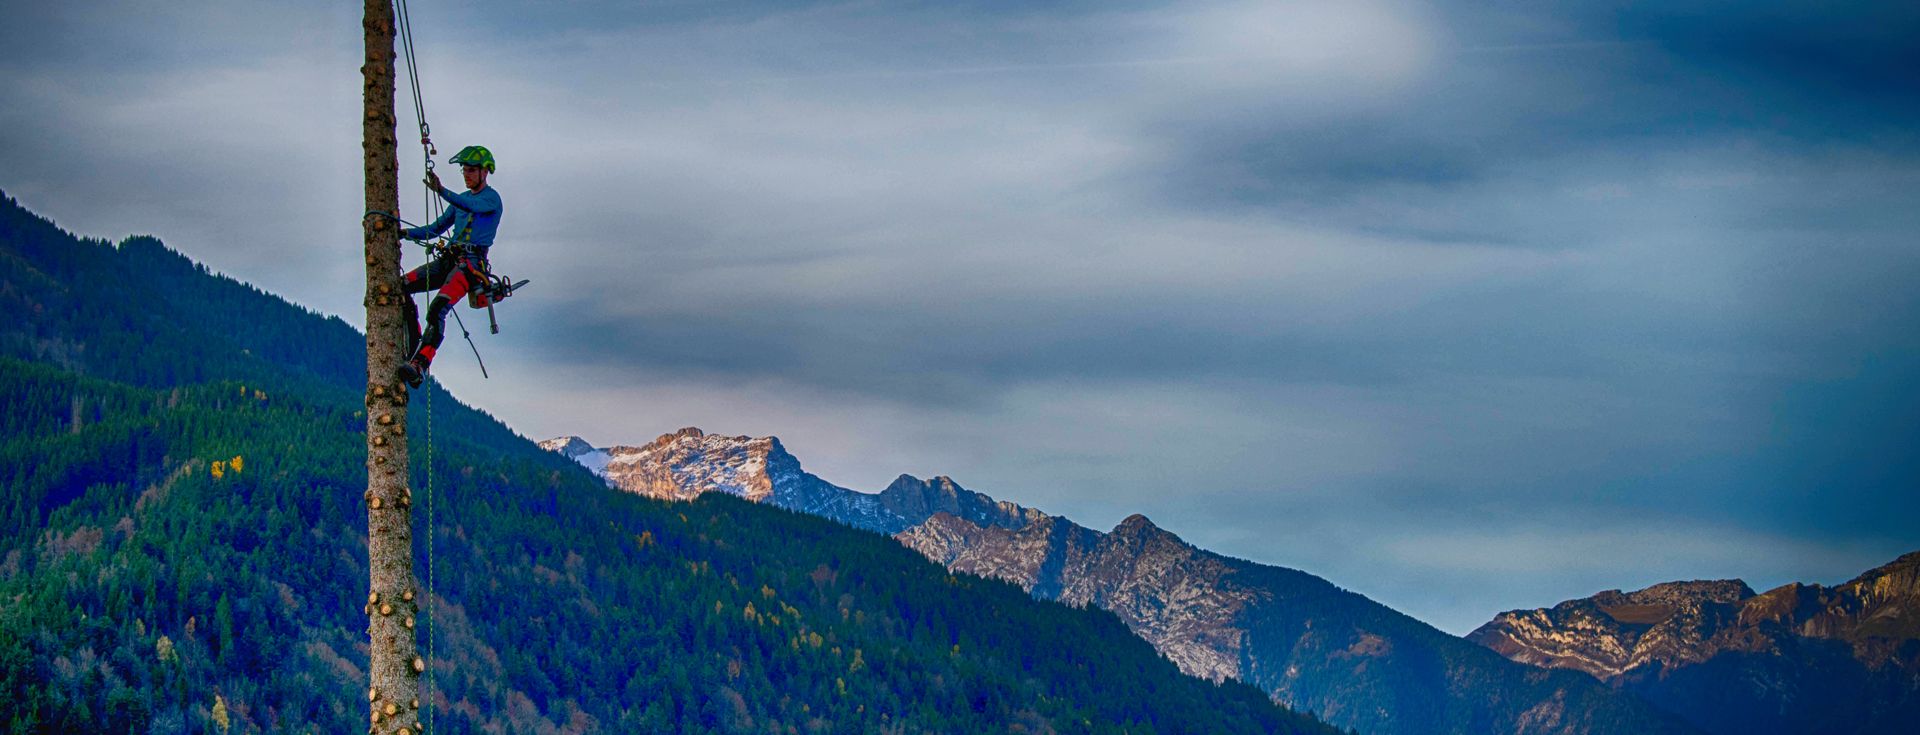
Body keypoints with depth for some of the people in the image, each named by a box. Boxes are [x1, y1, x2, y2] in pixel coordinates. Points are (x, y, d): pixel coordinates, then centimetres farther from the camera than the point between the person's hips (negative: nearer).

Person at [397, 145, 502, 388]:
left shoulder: (492, 198, 0)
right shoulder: (461, 199, 26)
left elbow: (472, 206, -23)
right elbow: (436, 228, 29)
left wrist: (441, 191, -38)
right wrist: (405, 233, 14)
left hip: (472, 261, -8)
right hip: (447, 259, 8)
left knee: (437, 309, -28)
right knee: (401, 287, -7)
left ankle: (421, 364, -37)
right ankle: (415, 345, -6)